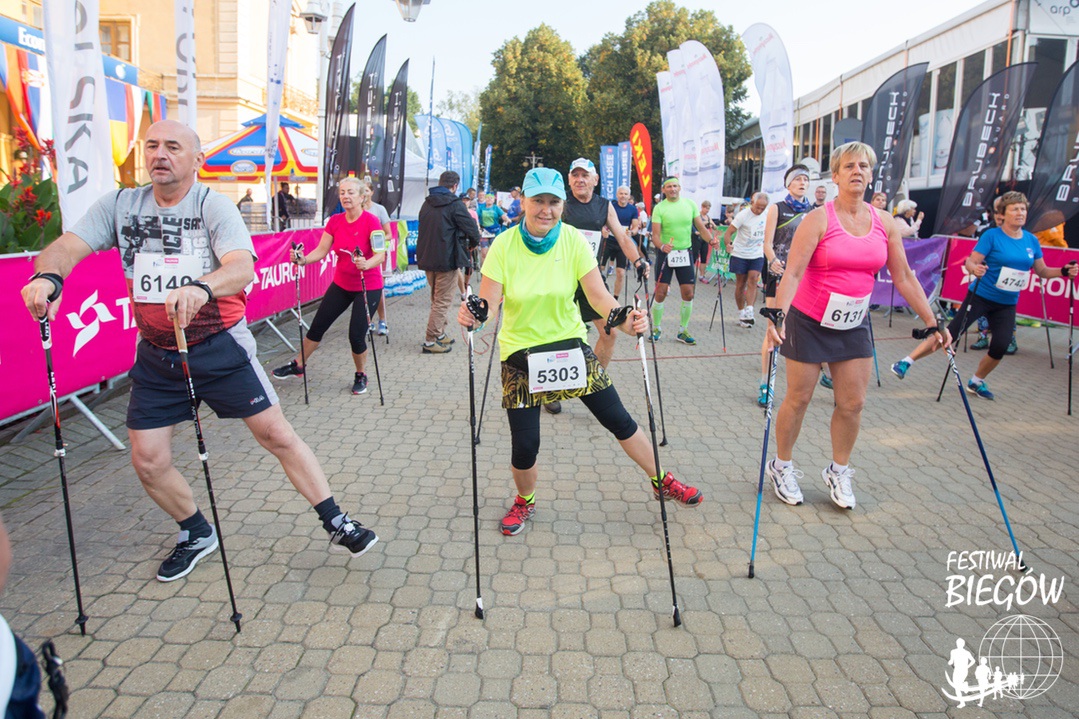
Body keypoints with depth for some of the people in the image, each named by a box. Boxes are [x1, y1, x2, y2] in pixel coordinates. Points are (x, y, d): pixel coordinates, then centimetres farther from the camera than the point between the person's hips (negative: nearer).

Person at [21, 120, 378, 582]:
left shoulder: (214, 206, -10)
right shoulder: (120, 206, 3)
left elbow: (243, 268, -27)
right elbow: (69, 245, -11)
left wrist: (200, 288, -49)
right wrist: (48, 275, -35)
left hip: (220, 345, -4)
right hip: (155, 354, 4)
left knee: (277, 435, -4)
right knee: (148, 461, 4)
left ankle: (336, 526, 8)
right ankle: (197, 535, 30)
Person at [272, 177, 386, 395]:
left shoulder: (371, 221, -16)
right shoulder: (335, 221, 0)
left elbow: (380, 254, -23)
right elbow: (321, 251, -2)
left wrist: (366, 264, -43)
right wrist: (303, 259, -20)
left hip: (368, 287, -5)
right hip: (341, 285, 6)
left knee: (356, 335, -8)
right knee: (317, 326, 11)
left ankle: (361, 376, 19)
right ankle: (298, 366, 31)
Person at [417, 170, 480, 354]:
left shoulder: (427, 203, 10)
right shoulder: (455, 204, -13)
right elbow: (472, 229, -13)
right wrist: (472, 244, 7)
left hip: (427, 258, 8)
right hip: (447, 260, -7)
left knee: (437, 299, 20)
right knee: (443, 301, -1)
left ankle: (439, 334, 28)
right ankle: (430, 342, 0)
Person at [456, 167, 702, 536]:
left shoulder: (573, 240, -10)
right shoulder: (504, 246, -13)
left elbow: (598, 295, -14)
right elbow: (488, 304, -18)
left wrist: (624, 319, -34)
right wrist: (471, 313, -41)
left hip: (571, 345, 2)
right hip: (521, 353, -1)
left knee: (619, 420, 5)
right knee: (524, 444, -2)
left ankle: (662, 481, 28)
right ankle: (524, 502, 30)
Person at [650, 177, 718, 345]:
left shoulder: (690, 204, 3)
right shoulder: (659, 208, -5)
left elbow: (701, 227, 3)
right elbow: (655, 235, -11)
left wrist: (712, 239, -16)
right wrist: (662, 246, -32)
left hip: (685, 253, 3)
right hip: (666, 254, -3)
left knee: (688, 293, 1)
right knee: (660, 293, -3)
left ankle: (683, 331, 15)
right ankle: (656, 328, 15)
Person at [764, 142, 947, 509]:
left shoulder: (885, 223, 1)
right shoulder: (818, 219, -13)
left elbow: (904, 278, 6)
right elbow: (792, 273, -23)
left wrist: (932, 323, 5)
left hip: (854, 325, 5)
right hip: (809, 323, -4)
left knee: (853, 403, 7)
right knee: (798, 399, 4)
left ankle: (839, 471, 28)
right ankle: (781, 467, 24)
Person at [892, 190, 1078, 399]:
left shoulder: (1031, 241, 4)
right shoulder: (992, 236, -11)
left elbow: (1042, 271, 12)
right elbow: (970, 261, -17)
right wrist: (975, 268, -38)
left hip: (1007, 304, 5)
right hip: (980, 296, -5)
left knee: (1000, 347, -4)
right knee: (950, 333, -10)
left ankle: (976, 382, 19)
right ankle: (906, 362, -4)